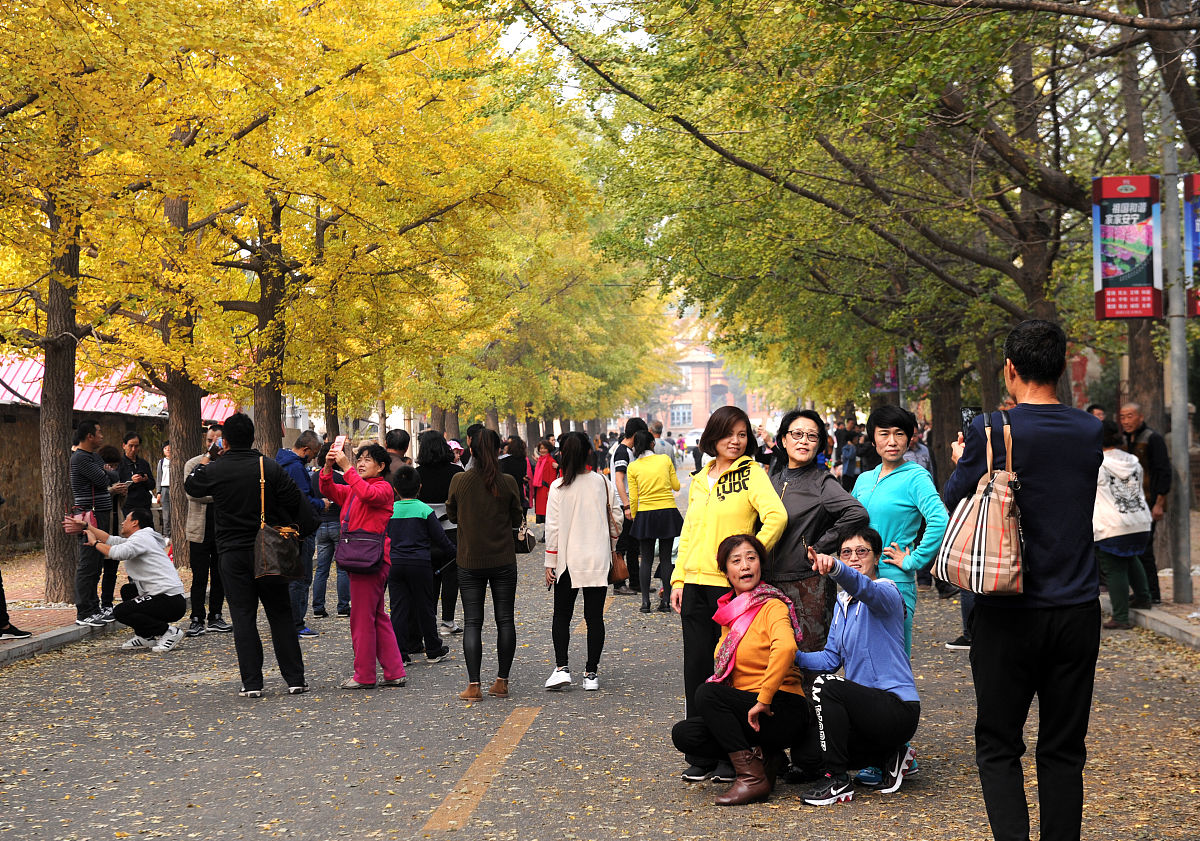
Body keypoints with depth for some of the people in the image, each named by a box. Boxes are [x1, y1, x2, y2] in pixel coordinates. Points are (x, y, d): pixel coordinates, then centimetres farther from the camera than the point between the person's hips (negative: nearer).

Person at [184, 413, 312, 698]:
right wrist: (306, 530, 10)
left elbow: (190, 486, 15)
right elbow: (296, 502, -4)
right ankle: (295, 679, 8)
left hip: (233, 554, -1)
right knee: (281, 615, 8)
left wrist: (201, 465, 33)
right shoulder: (270, 467, -5)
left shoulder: (213, 471, -6)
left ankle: (252, 683, 0)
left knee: (243, 618, 3)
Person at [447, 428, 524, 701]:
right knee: (505, 620, 10)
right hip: (503, 560, 0)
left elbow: (452, 515, 7)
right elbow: (517, 519, 2)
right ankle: (502, 681, 11)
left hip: (470, 561, 0)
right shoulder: (507, 482, -8)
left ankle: (473, 685, -4)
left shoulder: (459, 481, -7)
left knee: (472, 622, 2)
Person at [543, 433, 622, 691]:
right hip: (598, 560, 2)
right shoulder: (602, 482, 0)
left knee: (561, 616, 9)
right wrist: (612, 548, 20)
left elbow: (553, 528, -7)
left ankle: (561, 667, -5)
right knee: (595, 616, 6)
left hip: (568, 561, -2)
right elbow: (615, 517, 6)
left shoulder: (558, 487, -7)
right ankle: (591, 674, 6)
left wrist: (550, 563, 0)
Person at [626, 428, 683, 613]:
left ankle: (645, 601, 3)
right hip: (668, 513, 0)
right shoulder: (665, 459, -1)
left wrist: (634, 517, 11)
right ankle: (666, 600, 4)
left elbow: (633, 498, -1)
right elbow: (676, 486, 6)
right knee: (665, 558, 6)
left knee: (646, 560, 7)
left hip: (645, 515, 0)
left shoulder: (633, 467, -2)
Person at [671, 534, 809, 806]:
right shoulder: (730, 610, 14)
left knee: (707, 693, -25)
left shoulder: (773, 606, -10)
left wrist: (763, 701, -31)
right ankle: (765, 759, 2)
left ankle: (752, 777, -20)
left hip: (782, 711, -8)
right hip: (746, 708, 8)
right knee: (684, 735, -8)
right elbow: (724, 666, 25)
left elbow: (785, 648, -32)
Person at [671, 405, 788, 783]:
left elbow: (776, 516, -19)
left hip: (732, 585, -6)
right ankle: (701, 756, 14)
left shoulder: (752, 473, -4)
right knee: (697, 669, 6)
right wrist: (678, 579, 11)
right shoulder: (699, 481, 15)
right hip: (695, 584, 6)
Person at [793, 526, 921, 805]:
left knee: (825, 685, -29)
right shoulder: (842, 603, 15)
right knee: (803, 753, 2)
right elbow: (831, 658, 15)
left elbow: (863, 587, -36)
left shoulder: (885, 593, -10)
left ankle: (837, 780, -18)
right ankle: (890, 756, 14)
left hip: (897, 708, -9)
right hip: (868, 706, 9)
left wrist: (835, 569, -56)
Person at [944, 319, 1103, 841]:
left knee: (999, 747, 5)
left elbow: (953, 501, 1)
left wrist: (961, 462, 21)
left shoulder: (990, 430, -11)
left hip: (1010, 615, -3)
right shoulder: (1092, 432, 2)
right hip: (1077, 611, 3)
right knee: (1063, 750, 11)